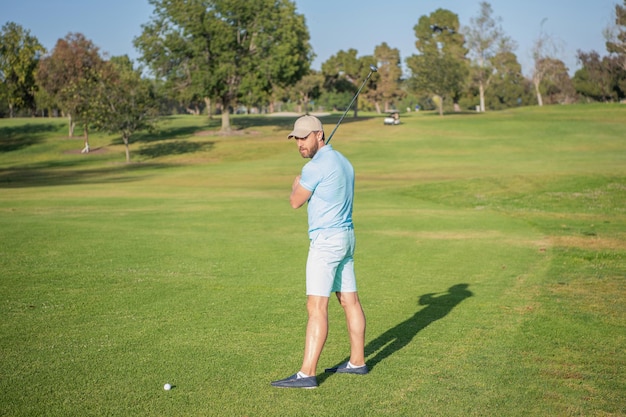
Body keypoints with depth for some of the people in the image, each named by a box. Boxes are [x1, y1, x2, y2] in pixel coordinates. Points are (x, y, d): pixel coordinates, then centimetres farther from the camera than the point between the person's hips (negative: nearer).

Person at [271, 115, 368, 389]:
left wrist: (296, 184, 14)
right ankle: (357, 362, 23)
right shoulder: (343, 162, 13)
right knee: (350, 301, 14)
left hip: (326, 240, -10)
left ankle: (307, 374, -11)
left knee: (316, 307, -11)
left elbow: (296, 202, -3)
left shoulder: (316, 166, -16)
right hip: (346, 236, 10)